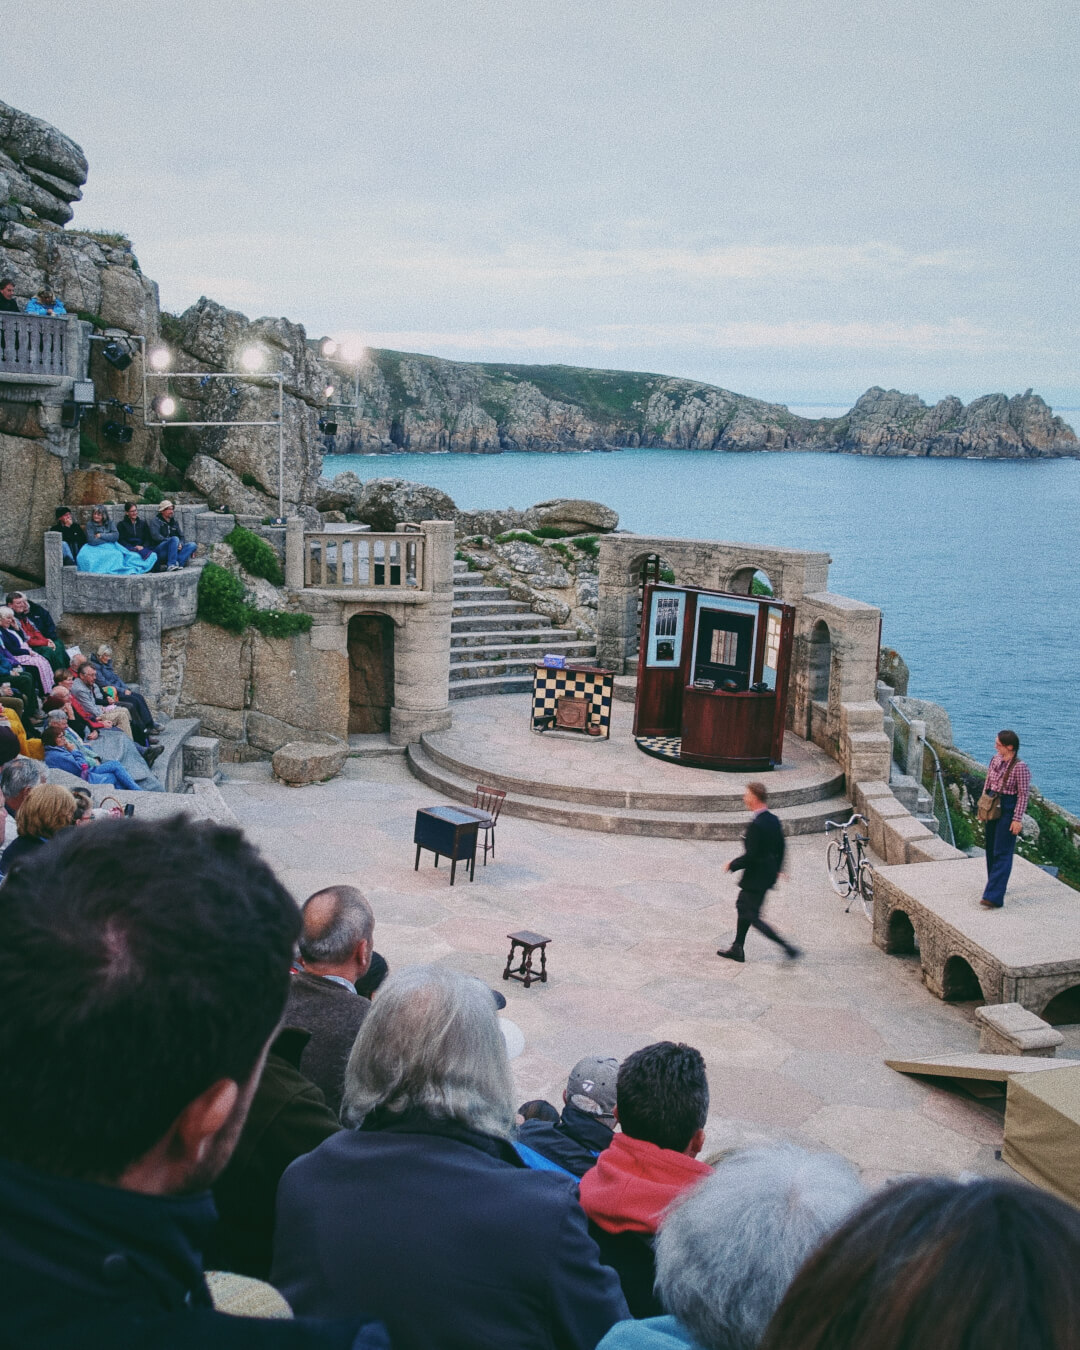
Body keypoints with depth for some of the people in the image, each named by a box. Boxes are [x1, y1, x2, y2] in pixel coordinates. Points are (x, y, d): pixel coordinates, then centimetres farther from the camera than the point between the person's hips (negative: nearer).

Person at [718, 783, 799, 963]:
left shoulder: (756, 825, -26)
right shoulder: (774, 820, 2)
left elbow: (750, 855, -26)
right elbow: (780, 848, 12)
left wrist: (732, 865, -11)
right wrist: (776, 869, 24)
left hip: (755, 877, -10)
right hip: (769, 874, 10)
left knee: (752, 916, 1)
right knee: (743, 906, 21)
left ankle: (787, 946, -3)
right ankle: (737, 949, 30)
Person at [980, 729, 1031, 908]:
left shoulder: (1020, 767, -18)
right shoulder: (996, 760, 3)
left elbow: (1024, 795, -15)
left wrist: (1017, 819, -15)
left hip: (1008, 810, -8)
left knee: (1002, 853, -8)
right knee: (991, 850, 17)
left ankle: (994, 896, -11)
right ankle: (995, 885, 34)